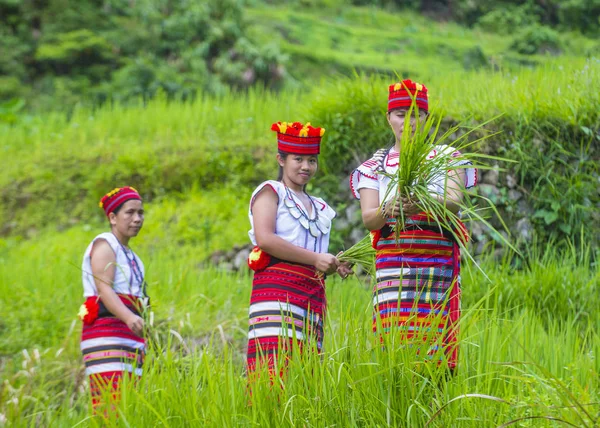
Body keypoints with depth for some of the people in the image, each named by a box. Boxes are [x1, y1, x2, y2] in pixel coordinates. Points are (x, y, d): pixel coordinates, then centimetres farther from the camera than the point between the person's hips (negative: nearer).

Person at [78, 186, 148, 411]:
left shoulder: (129, 256, 24)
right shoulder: (104, 245, -2)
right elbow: (104, 290, -17)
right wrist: (130, 318, -34)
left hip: (130, 342, 8)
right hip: (106, 336, -8)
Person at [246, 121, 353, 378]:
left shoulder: (318, 207, 27)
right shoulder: (270, 191, 7)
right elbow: (265, 238, -11)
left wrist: (333, 266, 8)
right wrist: (315, 258, -13)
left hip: (313, 294, 7)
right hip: (277, 286, -7)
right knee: (276, 360, -20)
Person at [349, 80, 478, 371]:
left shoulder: (447, 158, 12)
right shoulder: (375, 166, 15)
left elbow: (455, 203, -6)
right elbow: (368, 218, 1)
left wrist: (423, 204, -27)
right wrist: (389, 211, -23)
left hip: (438, 262, -1)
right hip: (393, 263, 1)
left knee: (434, 342, -11)